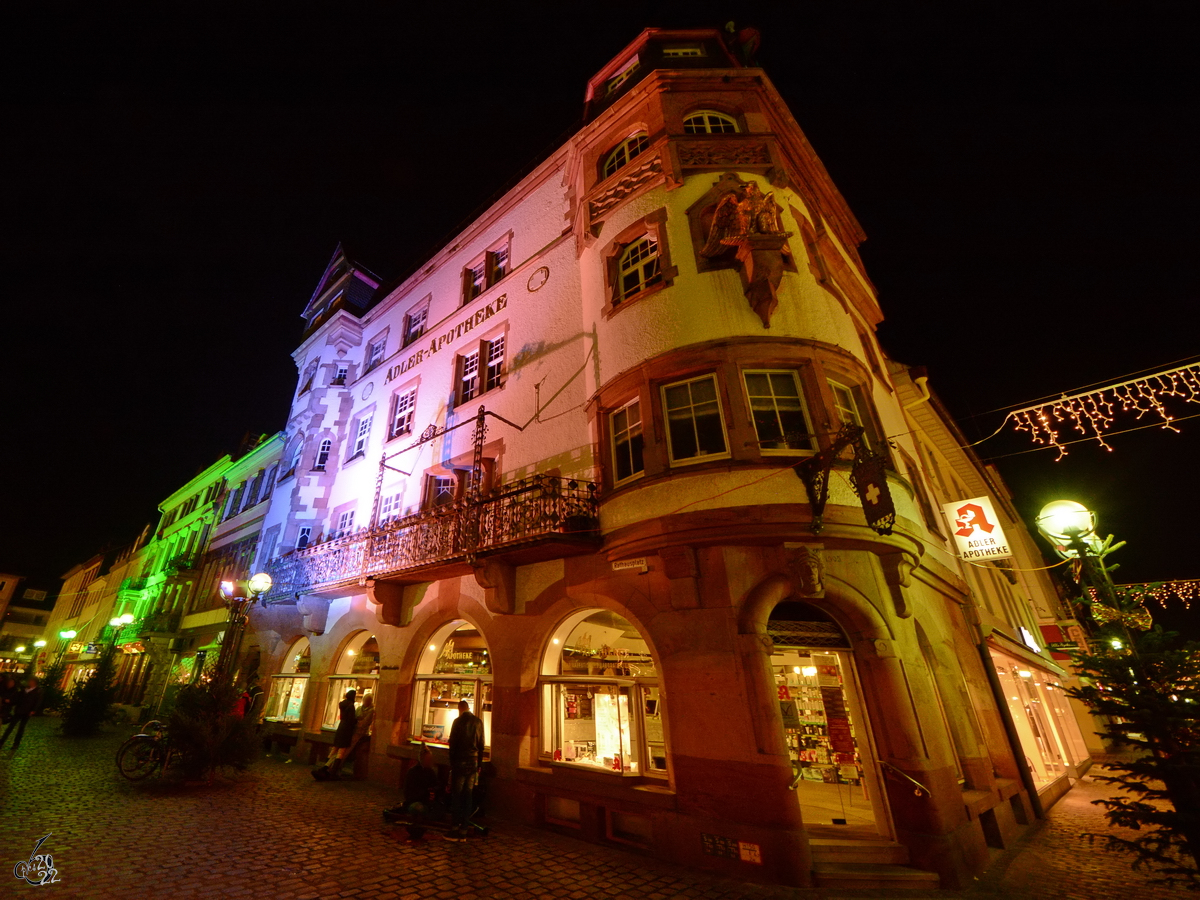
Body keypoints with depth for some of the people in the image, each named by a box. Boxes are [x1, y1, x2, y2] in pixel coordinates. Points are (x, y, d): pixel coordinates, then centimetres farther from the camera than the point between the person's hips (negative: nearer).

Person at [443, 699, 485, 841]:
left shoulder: (458, 721, -7)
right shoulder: (478, 722, 6)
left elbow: (453, 743, -7)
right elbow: (481, 745, 8)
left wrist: (452, 762, 2)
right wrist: (479, 764, 14)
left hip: (460, 762, -4)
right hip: (473, 763, 4)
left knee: (456, 796, 5)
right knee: (468, 796, 9)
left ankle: (454, 830, 7)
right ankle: (463, 831, 14)